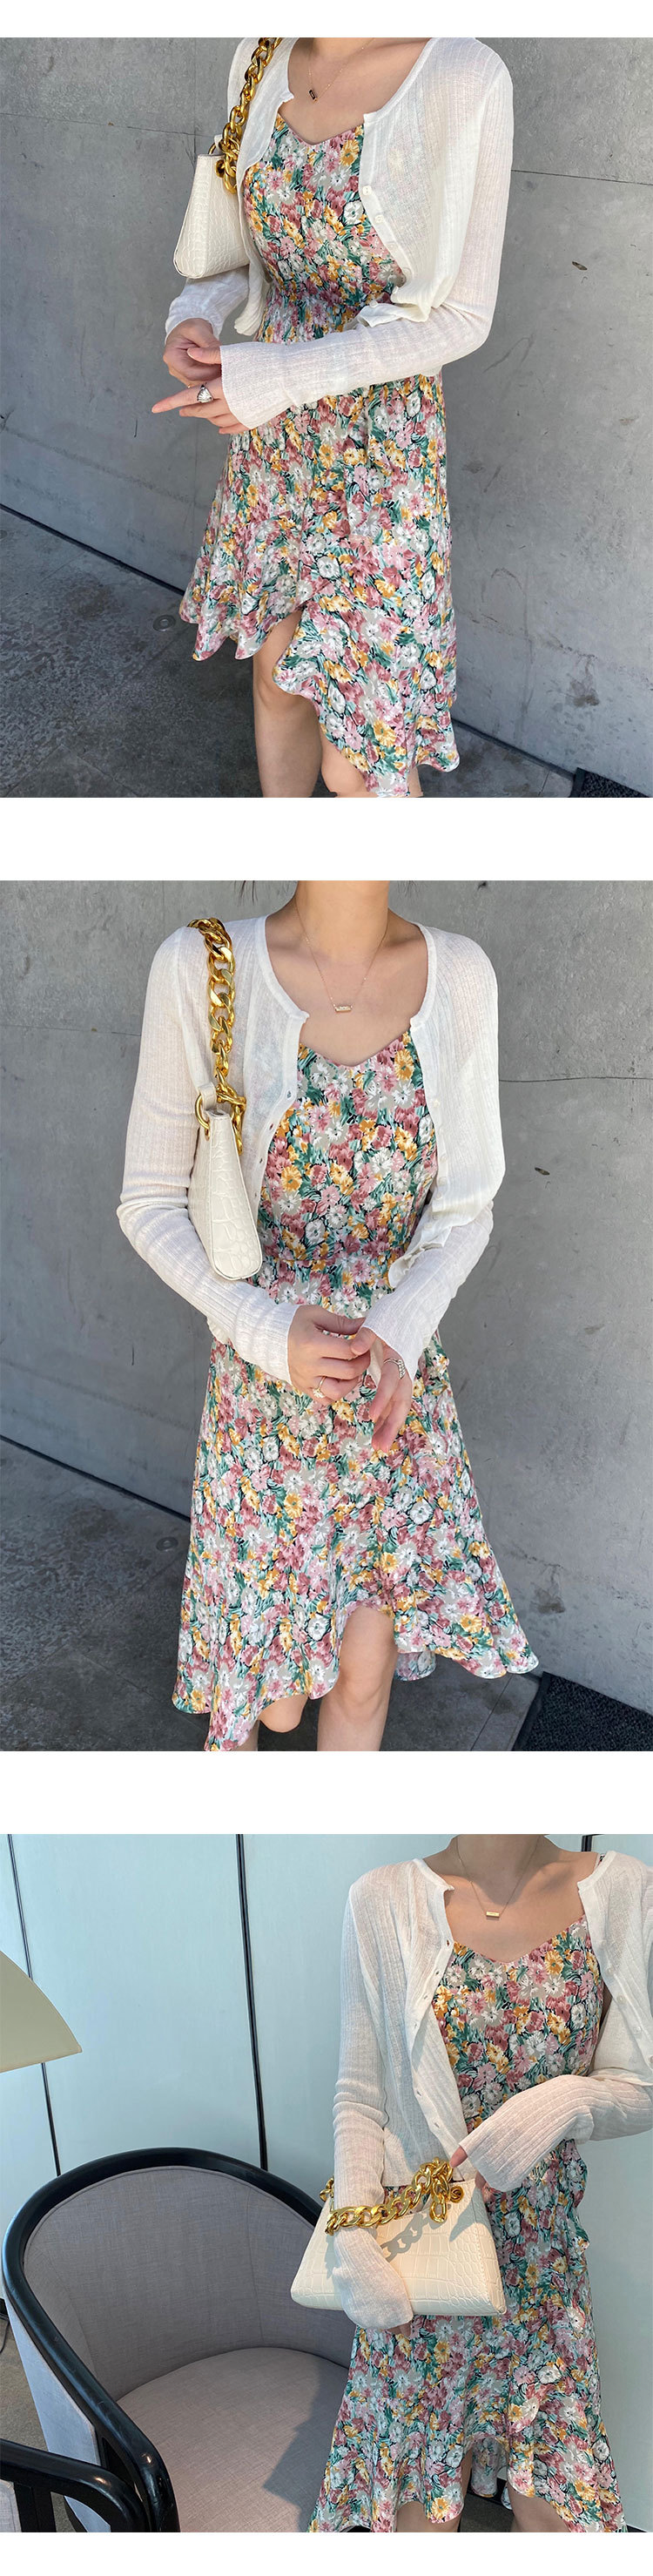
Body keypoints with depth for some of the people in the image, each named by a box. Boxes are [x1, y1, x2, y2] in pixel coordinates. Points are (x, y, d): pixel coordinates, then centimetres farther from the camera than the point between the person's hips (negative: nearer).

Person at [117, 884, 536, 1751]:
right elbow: (151, 1205, -6)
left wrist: (402, 1330, -16)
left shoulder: (460, 977, -7)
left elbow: (468, 1206, 0)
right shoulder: (200, 970, -14)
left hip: (400, 1380, 2)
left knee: (365, 1669, 9)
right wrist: (265, 1330, -18)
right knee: (274, 1694, 12)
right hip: (265, 1380, -1)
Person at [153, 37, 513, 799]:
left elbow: (462, 317, -16)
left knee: (353, 761, -3)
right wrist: (194, 315, -11)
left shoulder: (464, 83, -20)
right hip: (274, 434, 6)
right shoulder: (263, 59, -2)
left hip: (382, 445, -6)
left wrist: (280, 378, -23)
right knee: (275, 670, 19)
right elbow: (254, 250, 11)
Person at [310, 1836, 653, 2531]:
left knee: (555, 2502, 7)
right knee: (423, 2507, 7)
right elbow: (358, 2095, -6)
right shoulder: (384, 1900, -11)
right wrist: (352, 2233, -17)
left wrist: (571, 2099, -23)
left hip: (543, 2255, 2)